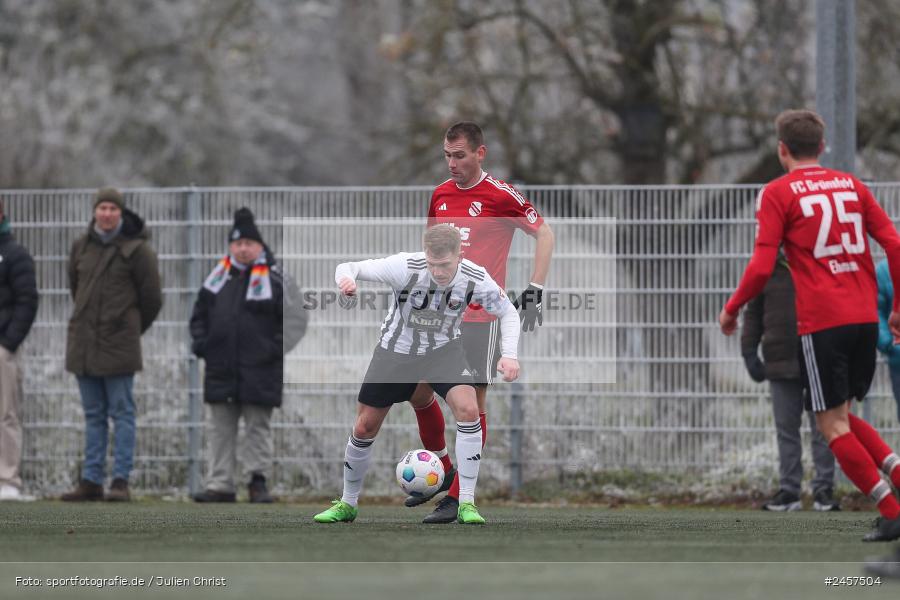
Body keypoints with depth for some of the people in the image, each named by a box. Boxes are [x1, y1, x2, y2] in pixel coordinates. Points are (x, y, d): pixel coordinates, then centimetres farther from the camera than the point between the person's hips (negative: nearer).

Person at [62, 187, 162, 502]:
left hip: (119, 343, -5)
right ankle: (91, 481, 10)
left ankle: (121, 481, -4)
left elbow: (152, 298, 0)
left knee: (122, 413, -4)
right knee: (93, 415, 8)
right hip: (84, 343, 5)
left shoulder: (136, 249, -7)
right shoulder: (81, 246, 8)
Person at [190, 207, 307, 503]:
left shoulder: (274, 279, -3)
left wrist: (275, 349, -10)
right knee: (221, 429, 5)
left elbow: (293, 320, -2)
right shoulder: (217, 278, 11)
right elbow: (199, 315, 19)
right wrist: (200, 343, 6)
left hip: (259, 371, -4)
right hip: (220, 368, 4)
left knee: (258, 426, 1)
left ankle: (258, 481, 8)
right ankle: (220, 485, 9)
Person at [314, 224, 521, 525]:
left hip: (443, 350, 0)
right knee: (365, 427, 4)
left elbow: (507, 312, -4)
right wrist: (346, 278, -50)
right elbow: (349, 268, -25)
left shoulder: (475, 279, -22)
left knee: (468, 409, -25)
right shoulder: (406, 267, -29)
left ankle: (466, 503, -18)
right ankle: (347, 504, 28)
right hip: (396, 350, 0)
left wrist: (509, 354, -19)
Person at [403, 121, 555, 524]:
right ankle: (442, 469, 26)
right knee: (417, 389, 6)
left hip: (481, 316, -6)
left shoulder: (500, 195, -9)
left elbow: (544, 233, -5)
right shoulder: (440, 195, 10)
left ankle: (458, 497, -1)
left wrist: (535, 290, -11)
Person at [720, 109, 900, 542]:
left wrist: (731, 310, 7)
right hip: (865, 318, 6)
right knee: (842, 416, 19)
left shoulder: (778, 193, -1)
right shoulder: (851, 185, 13)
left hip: (821, 323, -6)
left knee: (833, 424, 0)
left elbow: (761, 267, -8)